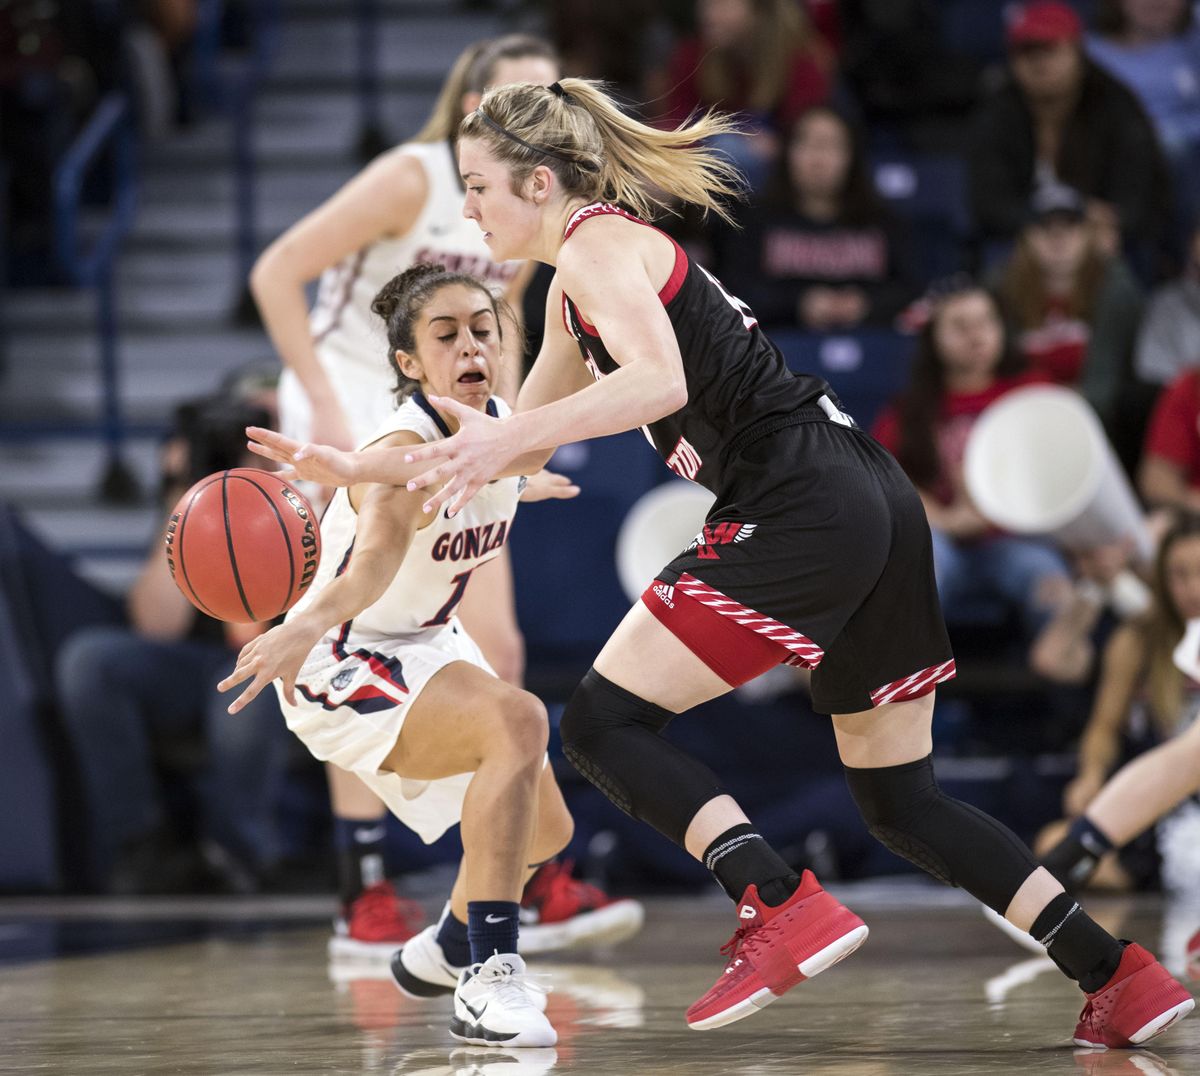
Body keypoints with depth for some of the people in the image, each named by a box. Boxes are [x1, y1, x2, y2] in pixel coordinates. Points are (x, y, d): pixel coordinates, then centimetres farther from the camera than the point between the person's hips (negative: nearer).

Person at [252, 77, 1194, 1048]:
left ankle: (784, 908, -21)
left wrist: (508, 435, -30)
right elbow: (521, 449, 32)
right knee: (899, 797, 15)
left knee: (605, 723, -7)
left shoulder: (597, 241, -6)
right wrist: (353, 467, 28)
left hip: (799, 511, -10)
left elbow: (661, 382, -24)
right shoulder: (576, 290, 24)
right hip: (873, 501, 10)